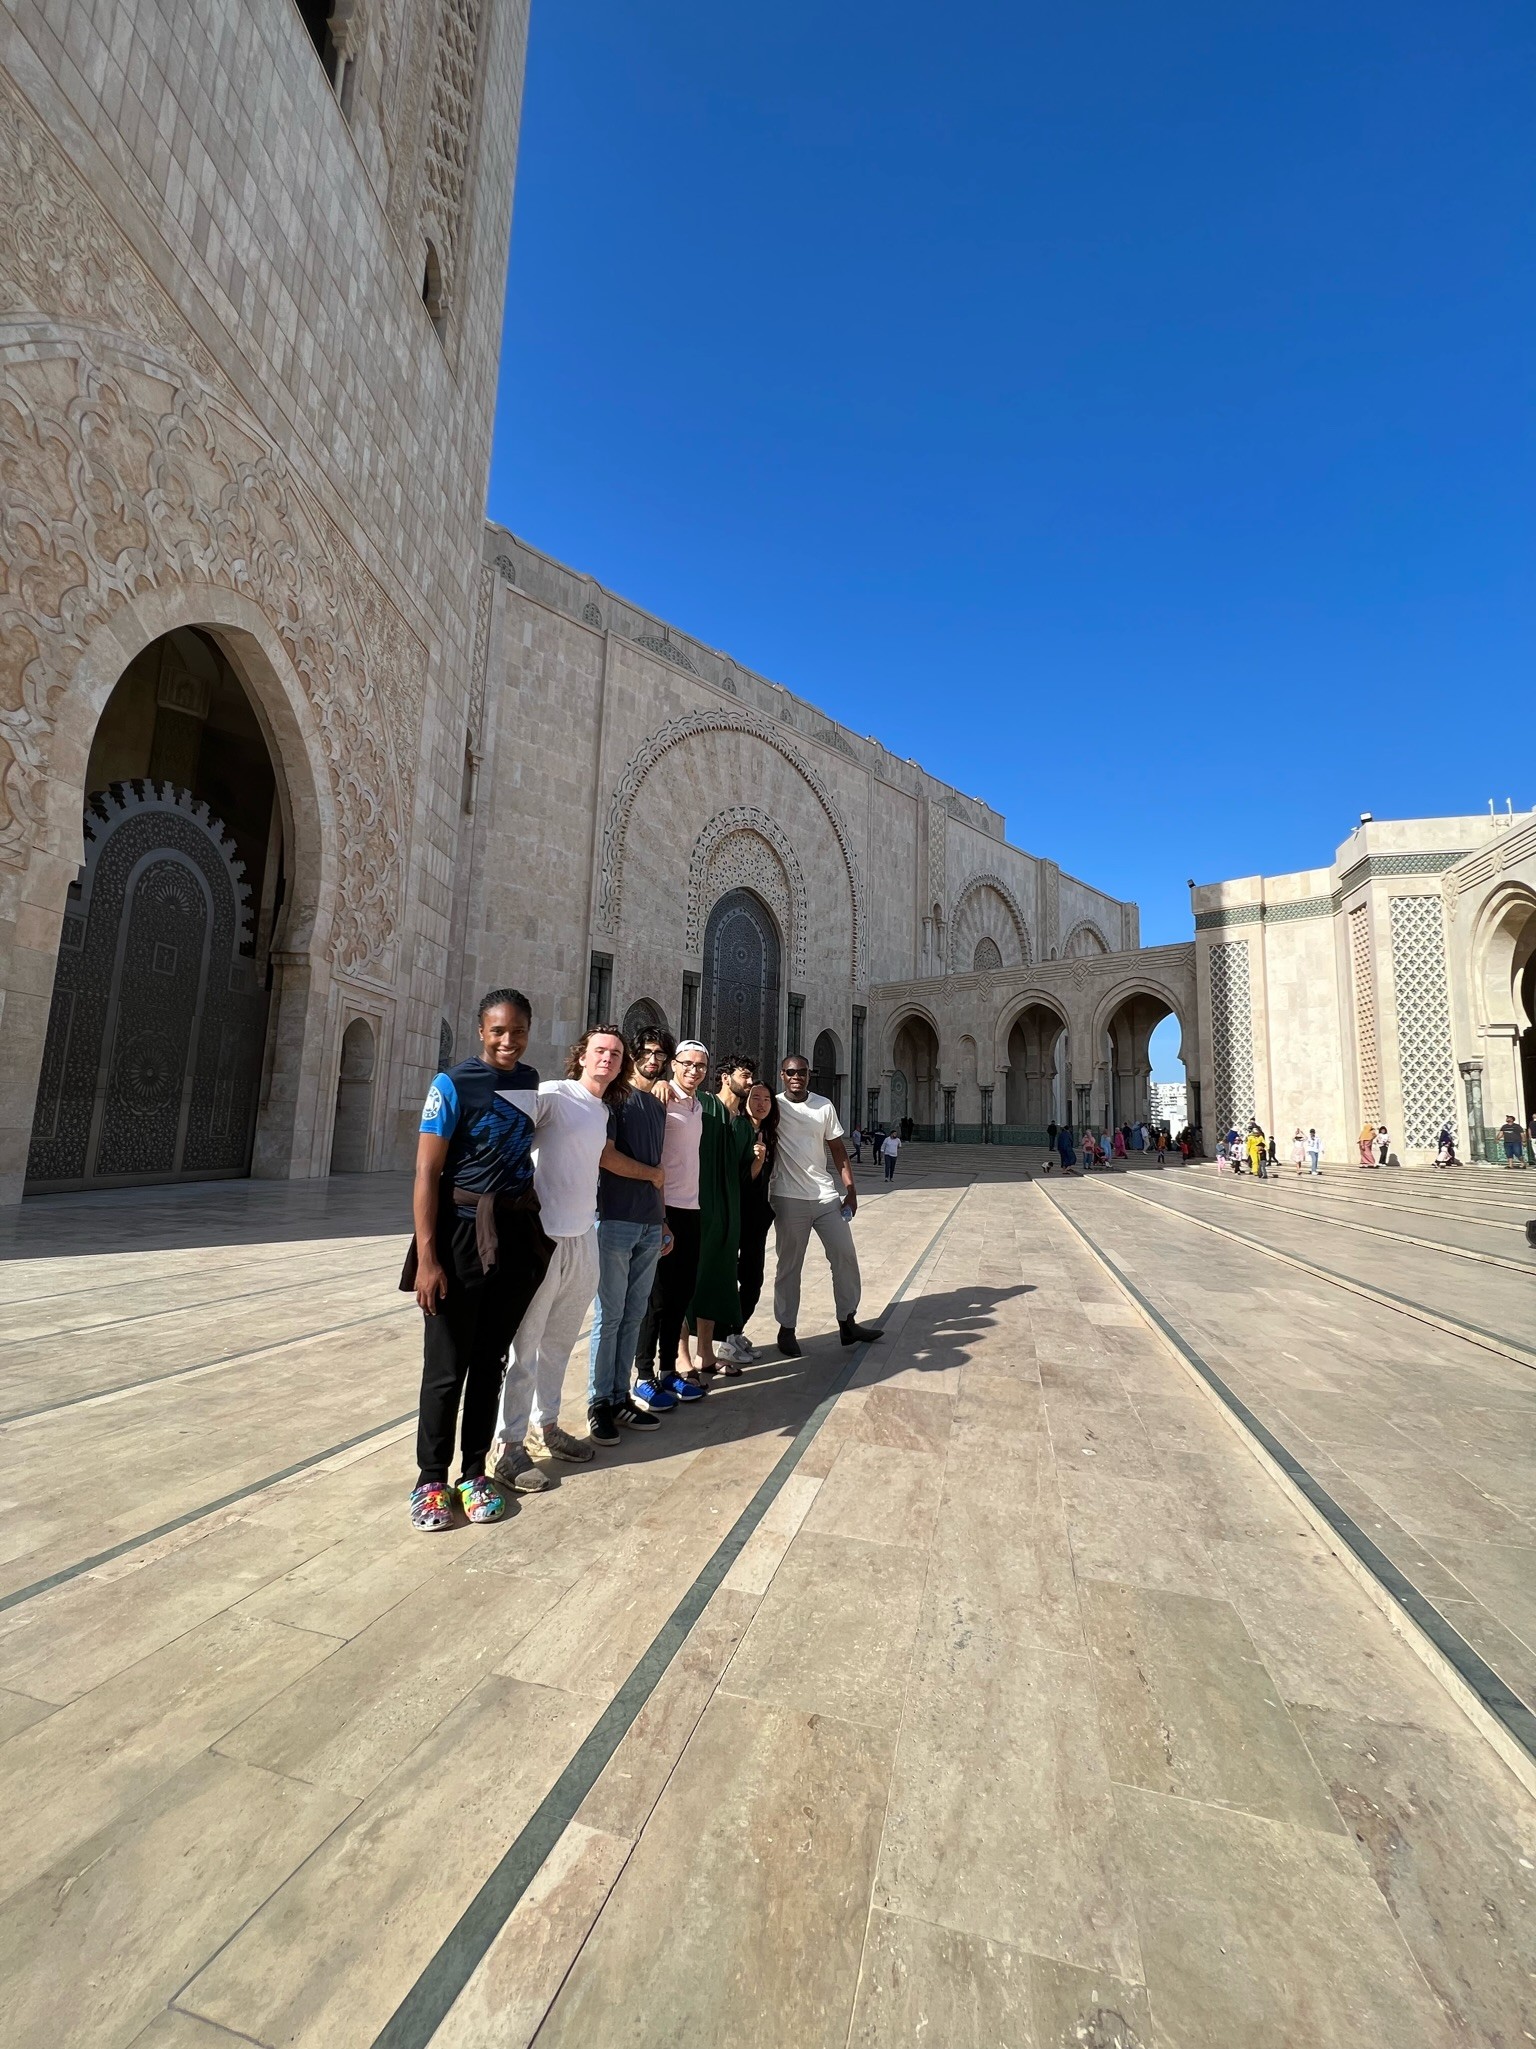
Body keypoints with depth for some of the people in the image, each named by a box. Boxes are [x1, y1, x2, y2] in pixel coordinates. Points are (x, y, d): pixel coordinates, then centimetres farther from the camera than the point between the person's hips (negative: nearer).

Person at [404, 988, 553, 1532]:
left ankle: (474, 1472, 28)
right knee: (446, 1367, 6)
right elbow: (426, 1174, -12)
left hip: (517, 1236, 5)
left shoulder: (530, 1081, 7)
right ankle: (431, 1480, 23)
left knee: (490, 1362, 14)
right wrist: (426, 1258, -17)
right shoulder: (452, 1085, -10)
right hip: (461, 1235, -5)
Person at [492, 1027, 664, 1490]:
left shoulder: (602, 1111, 14)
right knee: (523, 1344, 4)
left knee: (559, 1342, 17)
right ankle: (510, 1446, 16)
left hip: (583, 1239, 7)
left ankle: (545, 1425, 32)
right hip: (543, 1237, -7)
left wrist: (651, 1173, 39)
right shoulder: (553, 1095, -10)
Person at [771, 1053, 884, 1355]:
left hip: (826, 1195, 4)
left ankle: (848, 1322, 22)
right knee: (789, 1265, 6)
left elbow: (837, 1149, 8)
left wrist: (851, 1190, 5)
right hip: (789, 1198, -3)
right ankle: (786, 1329, 22)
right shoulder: (774, 1106, -5)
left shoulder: (824, 1106, 5)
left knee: (845, 1256, 6)